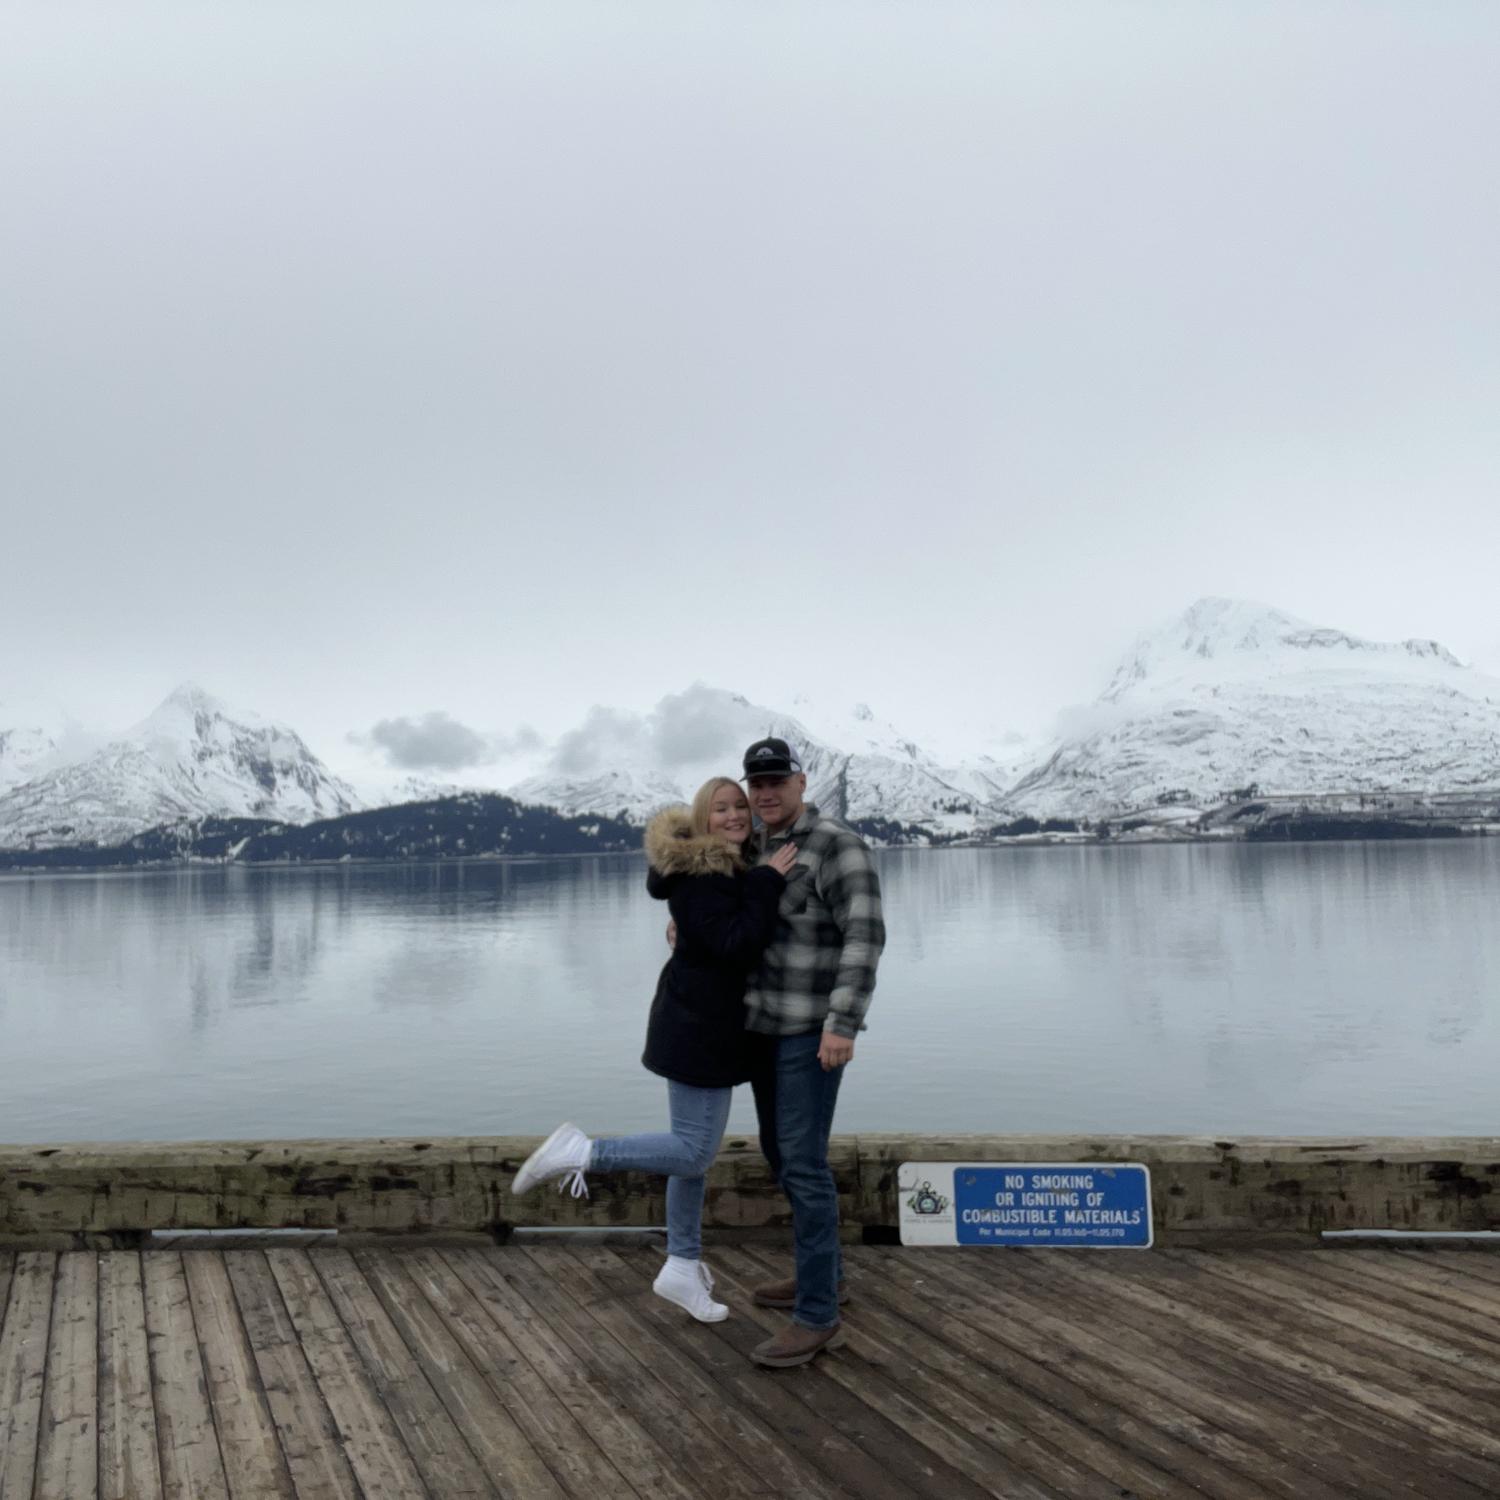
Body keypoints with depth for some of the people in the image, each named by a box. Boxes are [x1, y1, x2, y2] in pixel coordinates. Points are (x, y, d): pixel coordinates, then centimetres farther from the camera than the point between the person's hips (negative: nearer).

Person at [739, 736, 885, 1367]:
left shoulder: (838, 846, -14)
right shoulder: (759, 851, 12)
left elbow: (864, 935, -22)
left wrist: (843, 1023, -30)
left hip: (812, 1029, -9)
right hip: (766, 1024, 9)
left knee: (803, 1162, -10)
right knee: (779, 1151, 16)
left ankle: (817, 1316, -2)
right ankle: (824, 1272, 31)